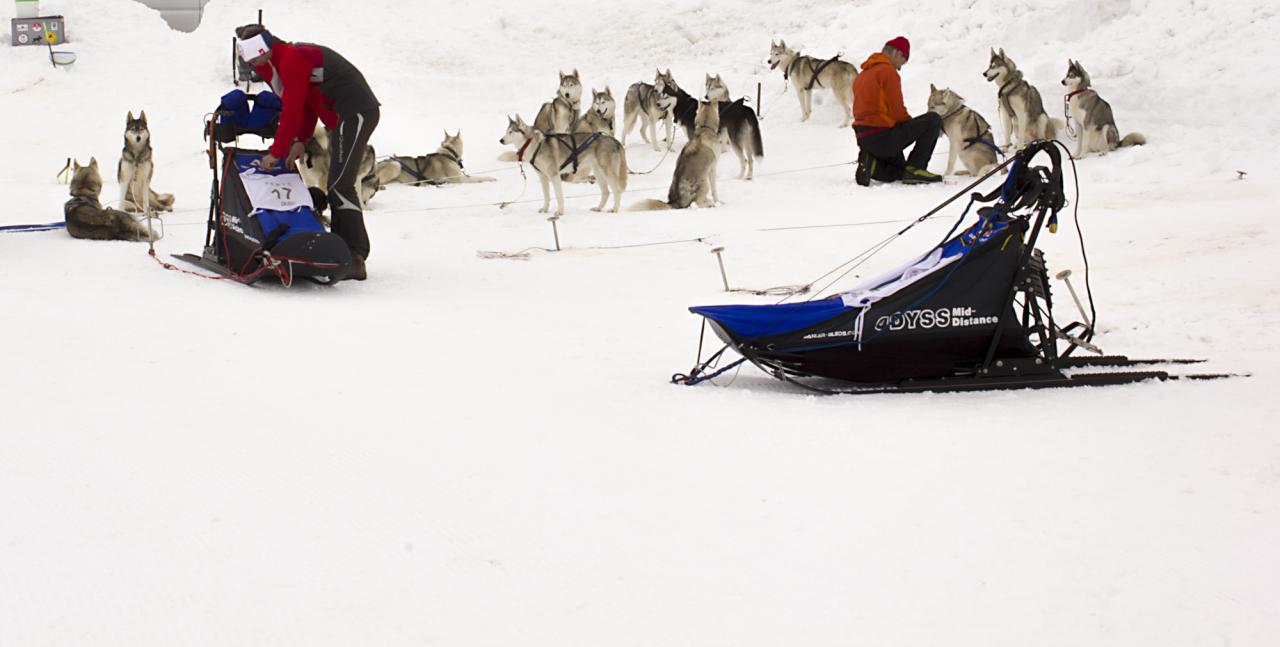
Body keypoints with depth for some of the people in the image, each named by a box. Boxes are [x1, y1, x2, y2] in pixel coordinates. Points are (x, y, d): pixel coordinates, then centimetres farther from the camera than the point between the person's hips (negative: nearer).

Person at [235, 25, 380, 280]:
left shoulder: (291, 60, -14)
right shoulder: (280, 62, 17)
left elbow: (292, 112, -16)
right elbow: (306, 104, 19)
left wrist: (276, 153, -10)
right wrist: (300, 141, 7)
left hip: (356, 113, -11)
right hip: (341, 118, 11)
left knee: (340, 186, -14)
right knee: (337, 186, 13)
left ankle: (356, 258, -18)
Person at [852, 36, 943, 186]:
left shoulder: (862, 75, 19)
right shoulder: (888, 71, -9)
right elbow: (897, 111, -14)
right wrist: (915, 126, 6)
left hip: (863, 138, 9)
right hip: (882, 136, -9)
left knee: (897, 172, 30)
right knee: (933, 119, -3)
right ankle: (915, 168, -6)